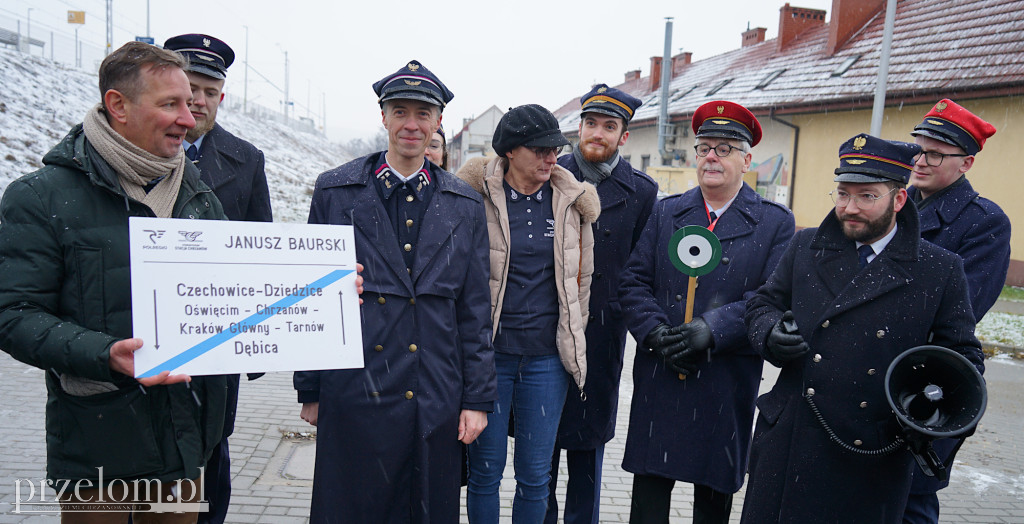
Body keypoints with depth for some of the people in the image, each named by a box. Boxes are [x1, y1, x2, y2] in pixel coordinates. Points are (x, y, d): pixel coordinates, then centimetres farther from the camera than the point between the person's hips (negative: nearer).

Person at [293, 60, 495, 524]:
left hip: (436, 400, 1)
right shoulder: (335, 191, 3)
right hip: (353, 394, -1)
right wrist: (309, 390, 5)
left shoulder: (465, 205, 6)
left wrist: (478, 398, 3)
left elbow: (474, 310, 6)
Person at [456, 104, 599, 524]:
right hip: (489, 351, -2)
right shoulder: (477, 197, -5)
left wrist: (572, 339, 16)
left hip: (547, 356, 2)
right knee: (485, 469, 9)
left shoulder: (572, 201, 4)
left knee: (535, 474, 11)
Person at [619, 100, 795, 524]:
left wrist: (712, 329, -20)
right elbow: (634, 282, 3)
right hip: (659, 374, 2)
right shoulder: (665, 213, 9)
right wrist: (656, 334, -12)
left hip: (727, 381, -1)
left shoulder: (775, 223, 2)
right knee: (649, 484, 9)